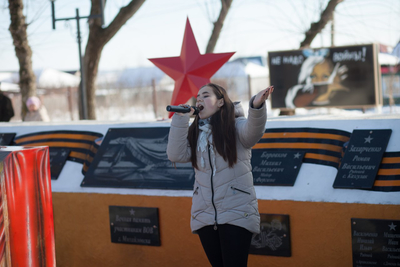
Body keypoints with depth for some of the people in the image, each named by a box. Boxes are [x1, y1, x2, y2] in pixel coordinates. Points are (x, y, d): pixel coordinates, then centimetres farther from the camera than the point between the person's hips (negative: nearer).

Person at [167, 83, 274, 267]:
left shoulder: (235, 126, -2)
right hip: (204, 215, 5)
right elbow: (176, 155, -2)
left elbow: (253, 131, -24)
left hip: (236, 214, -5)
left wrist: (257, 106, -45)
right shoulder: (195, 133, 12)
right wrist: (180, 119, -4)